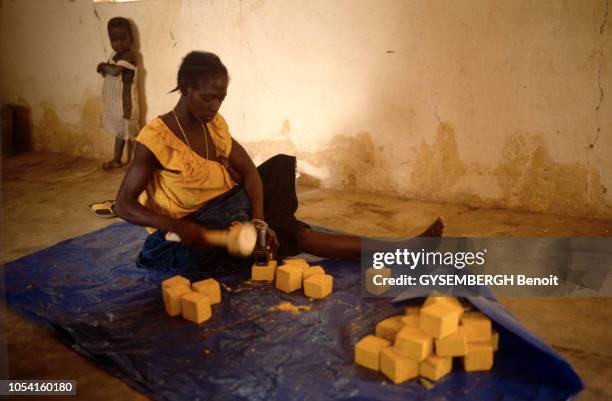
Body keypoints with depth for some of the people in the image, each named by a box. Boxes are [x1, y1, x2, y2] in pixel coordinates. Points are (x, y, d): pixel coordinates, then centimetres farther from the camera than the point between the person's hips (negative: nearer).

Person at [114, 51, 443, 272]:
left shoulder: (214, 124, -1)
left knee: (282, 164, -2)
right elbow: (123, 206, -20)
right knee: (291, 234, -20)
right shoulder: (156, 138, -21)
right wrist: (178, 225, -34)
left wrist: (259, 219, -24)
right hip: (193, 233, -7)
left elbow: (249, 171, -6)